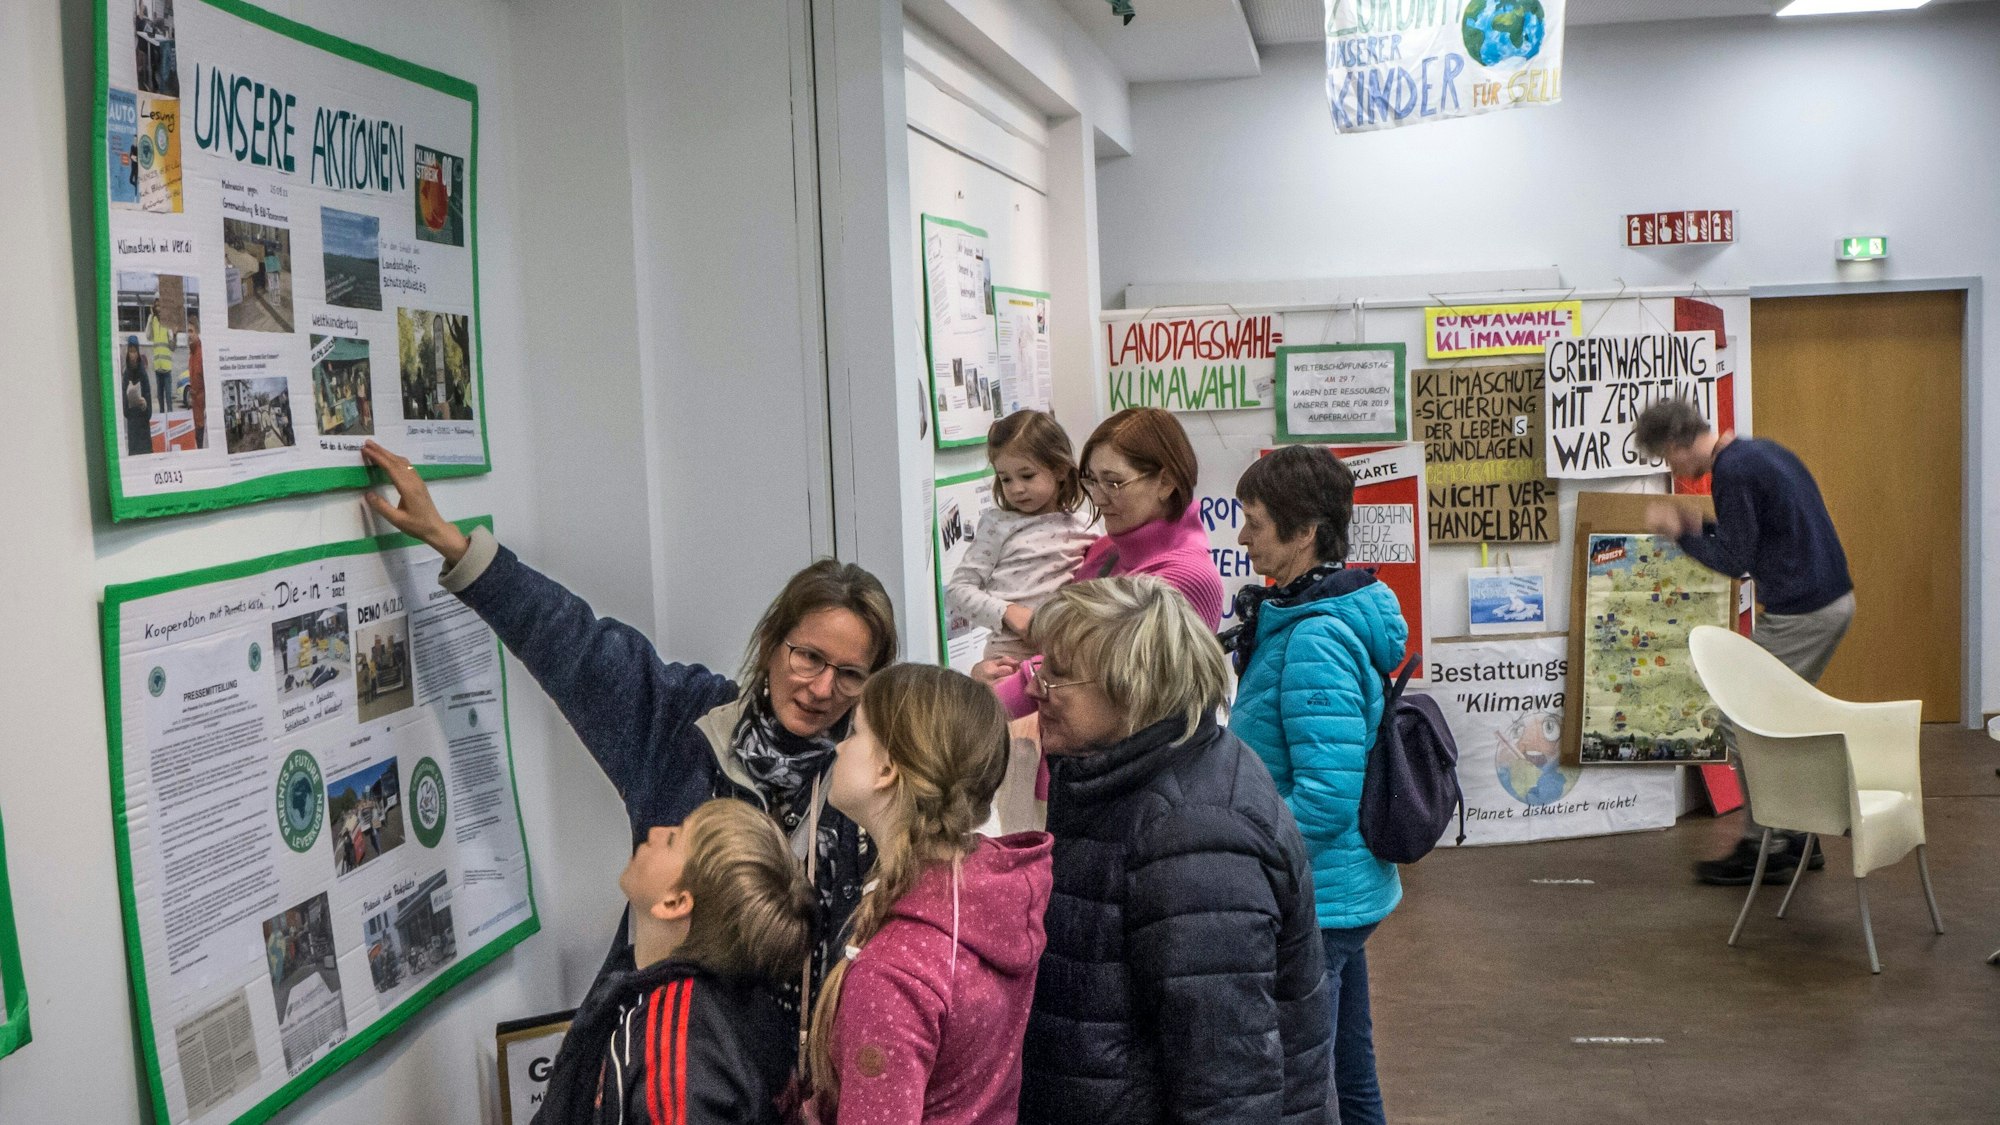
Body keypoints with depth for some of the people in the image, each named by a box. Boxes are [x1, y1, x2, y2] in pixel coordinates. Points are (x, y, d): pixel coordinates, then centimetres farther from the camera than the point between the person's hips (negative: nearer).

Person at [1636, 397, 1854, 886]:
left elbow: (1737, 561, -15)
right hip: (1835, 602, 10)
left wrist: (1680, 533, -4)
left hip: (1797, 614, -10)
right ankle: (1795, 837, 24)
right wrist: (1700, 525, 15)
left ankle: (1761, 850, 5)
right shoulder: (1761, 451, 14)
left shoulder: (1733, 470, -16)